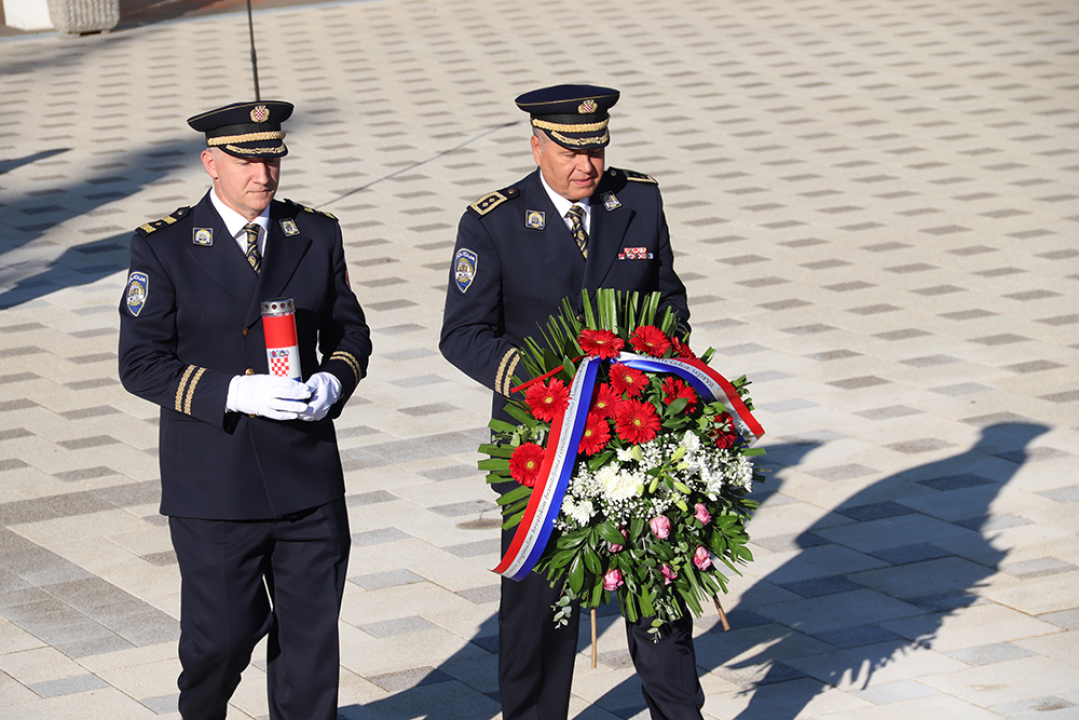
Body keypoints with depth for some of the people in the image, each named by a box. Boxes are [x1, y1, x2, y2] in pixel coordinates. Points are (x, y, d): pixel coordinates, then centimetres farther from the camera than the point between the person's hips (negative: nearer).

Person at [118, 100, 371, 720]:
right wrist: (233, 393, -21)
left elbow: (350, 331, 13)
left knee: (312, 630, 7)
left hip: (307, 477, 3)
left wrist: (334, 381, -10)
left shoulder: (317, 235, 6)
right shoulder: (164, 248, -6)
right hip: (214, 481, -3)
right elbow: (141, 364, -8)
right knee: (224, 634, 4)